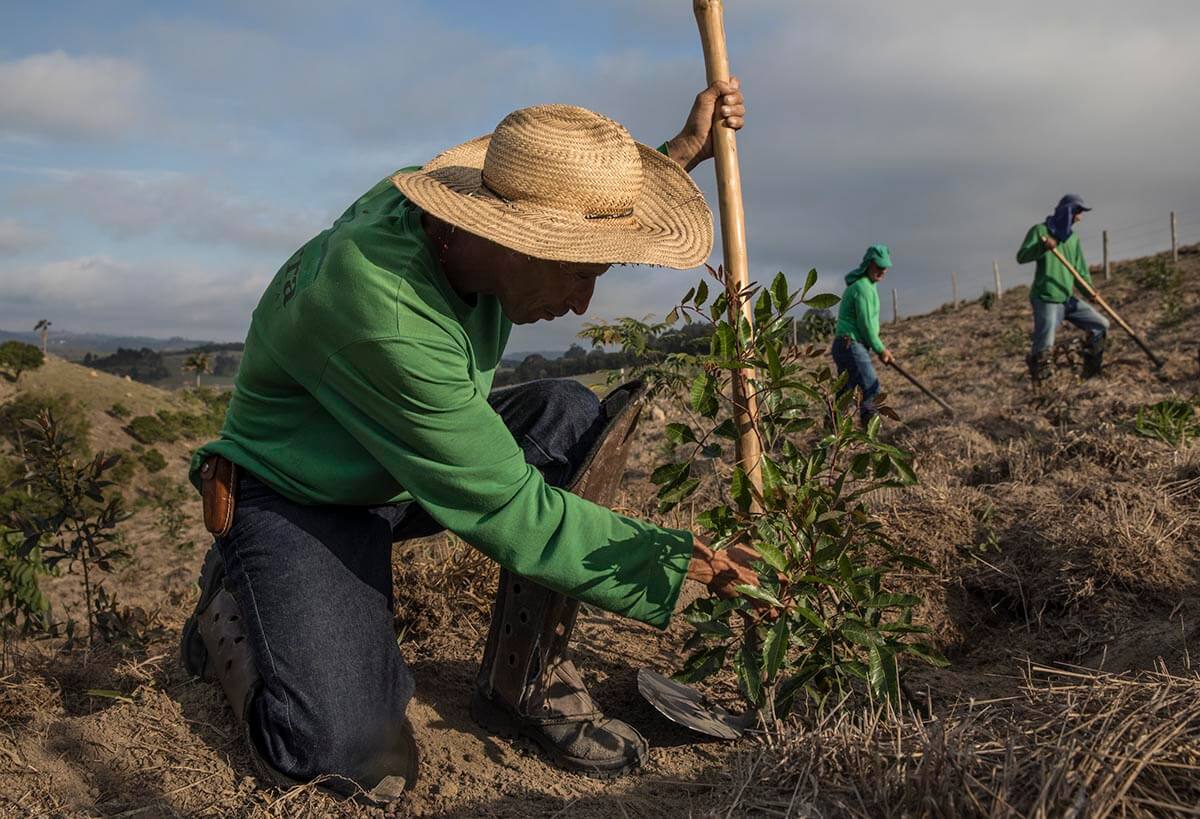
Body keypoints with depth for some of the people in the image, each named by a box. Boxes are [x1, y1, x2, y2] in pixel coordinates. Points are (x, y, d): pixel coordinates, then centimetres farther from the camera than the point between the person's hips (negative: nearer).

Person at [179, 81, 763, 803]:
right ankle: (230, 610, 9)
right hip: (298, 496, -7)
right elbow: (507, 510, -30)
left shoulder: (454, 204, -13)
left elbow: (589, 205, 13)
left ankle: (526, 682, -7)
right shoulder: (384, 316, -37)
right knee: (337, 744, -24)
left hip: (421, 464, 8)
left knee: (571, 416, -13)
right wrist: (674, 562, -24)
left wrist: (678, 156, -2)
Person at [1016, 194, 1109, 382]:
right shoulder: (1040, 230, -4)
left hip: (1069, 300, 7)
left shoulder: (1073, 238, 14)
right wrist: (1042, 247, -33)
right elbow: (1021, 257, -15)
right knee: (1044, 348, -11)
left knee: (1101, 325, 7)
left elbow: (1080, 270, 12)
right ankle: (1036, 385, 13)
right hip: (1046, 300, -7)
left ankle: (1091, 370, 20)